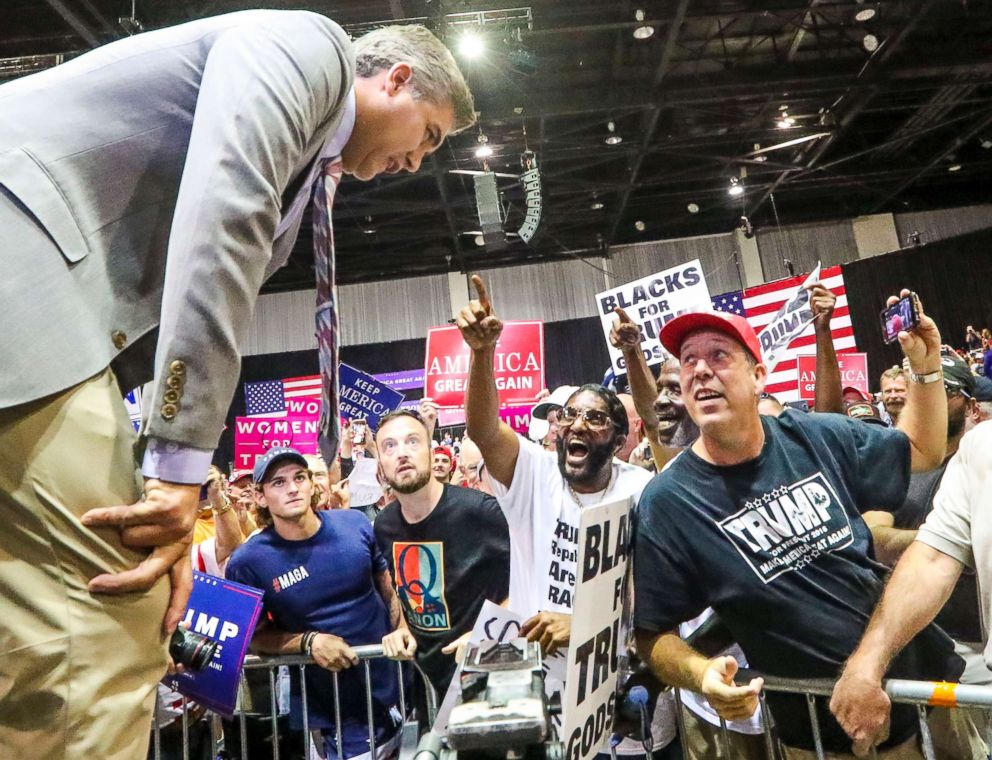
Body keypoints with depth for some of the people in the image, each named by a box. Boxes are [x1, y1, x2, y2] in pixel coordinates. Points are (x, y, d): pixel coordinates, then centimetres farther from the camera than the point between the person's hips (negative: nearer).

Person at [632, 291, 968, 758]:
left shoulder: (817, 438, -7)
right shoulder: (667, 503, -19)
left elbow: (922, 451, 11)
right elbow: (652, 633, -12)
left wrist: (927, 367, -2)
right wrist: (700, 673, -31)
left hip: (927, 676, 4)